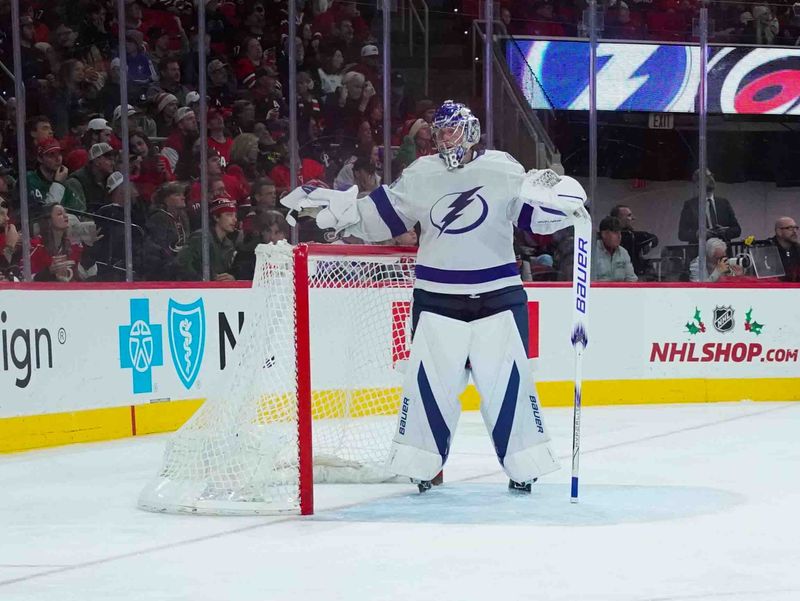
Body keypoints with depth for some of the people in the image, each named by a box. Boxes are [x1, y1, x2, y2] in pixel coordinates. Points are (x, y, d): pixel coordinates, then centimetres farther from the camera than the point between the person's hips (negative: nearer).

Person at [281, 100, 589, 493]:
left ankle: (524, 466, 7)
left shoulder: (503, 170, -1)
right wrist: (331, 205, 0)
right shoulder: (420, 176, 5)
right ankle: (421, 465, 11)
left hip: (498, 296, -1)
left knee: (507, 379, -2)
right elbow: (379, 217, 9)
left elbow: (536, 216, -1)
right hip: (437, 299, 2)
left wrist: (564, 199, -20)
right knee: (430, 379, 0)